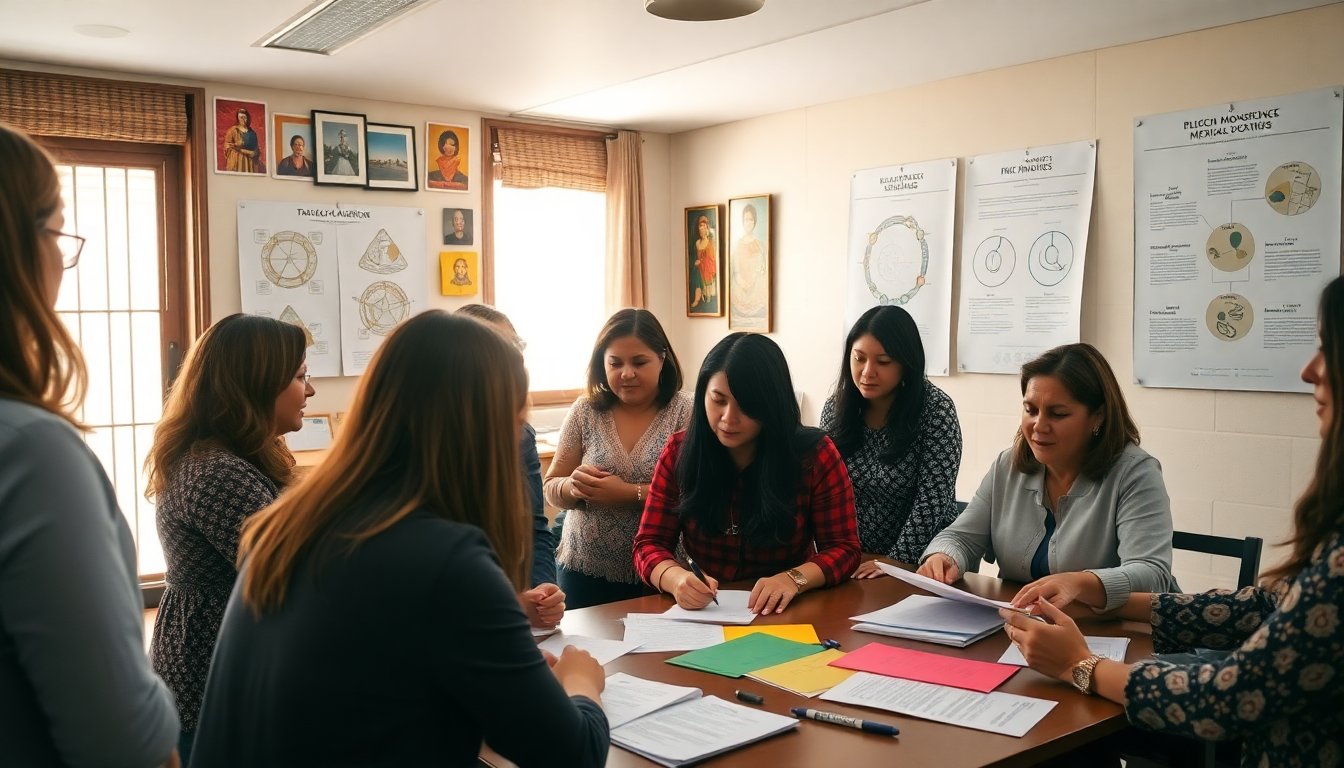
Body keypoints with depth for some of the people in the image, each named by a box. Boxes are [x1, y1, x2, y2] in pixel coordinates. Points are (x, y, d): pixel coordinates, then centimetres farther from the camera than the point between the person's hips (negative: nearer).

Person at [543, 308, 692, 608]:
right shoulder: (585, 412, 1)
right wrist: (574, 486, -17)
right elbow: (551, 489, 5)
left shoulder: (684, 413, -7)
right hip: (585, 573, 2)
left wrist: (629, 494, -23)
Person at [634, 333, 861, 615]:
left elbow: (843, 548, -5)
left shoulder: (815, 454, -8)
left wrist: (793, 578, -26)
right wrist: (677, 578, -26)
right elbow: (649, 544, -3)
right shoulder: (679, 451, -4)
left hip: (785, 615, 0)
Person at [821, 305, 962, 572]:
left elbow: (932, 501, -14)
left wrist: (896, 562, -19)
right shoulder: (835, 407, 1)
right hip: (853, 562, 4)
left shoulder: (936, 409, -11)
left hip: (919, 563, -4)